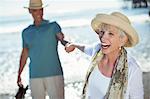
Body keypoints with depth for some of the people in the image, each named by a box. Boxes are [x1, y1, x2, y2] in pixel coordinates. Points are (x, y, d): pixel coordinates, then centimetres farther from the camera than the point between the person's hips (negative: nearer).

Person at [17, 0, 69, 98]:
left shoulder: (53, 26, 2)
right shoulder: (26, 32, 13)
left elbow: (62, 38, -15)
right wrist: (19, 74, 21)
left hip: (54, 74, -3)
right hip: (35, 77, 3)